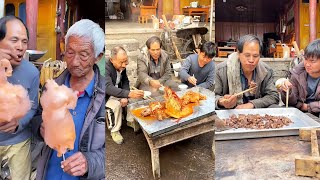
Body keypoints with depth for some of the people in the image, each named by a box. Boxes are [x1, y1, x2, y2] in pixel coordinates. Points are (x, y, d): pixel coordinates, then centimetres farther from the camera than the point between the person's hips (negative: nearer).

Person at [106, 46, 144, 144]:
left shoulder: (121, 65, -10)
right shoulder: (106, 67, -31)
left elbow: (125, 81, 2)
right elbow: (109, 88, -43)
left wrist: (125, 97, -16)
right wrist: (129, 94, -56)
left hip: (118, 91, 6)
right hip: (106, 95, -6)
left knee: (135, 97, -13)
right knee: (116, 105, -32)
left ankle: (131, 121, 6)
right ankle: (114, 131, -11)